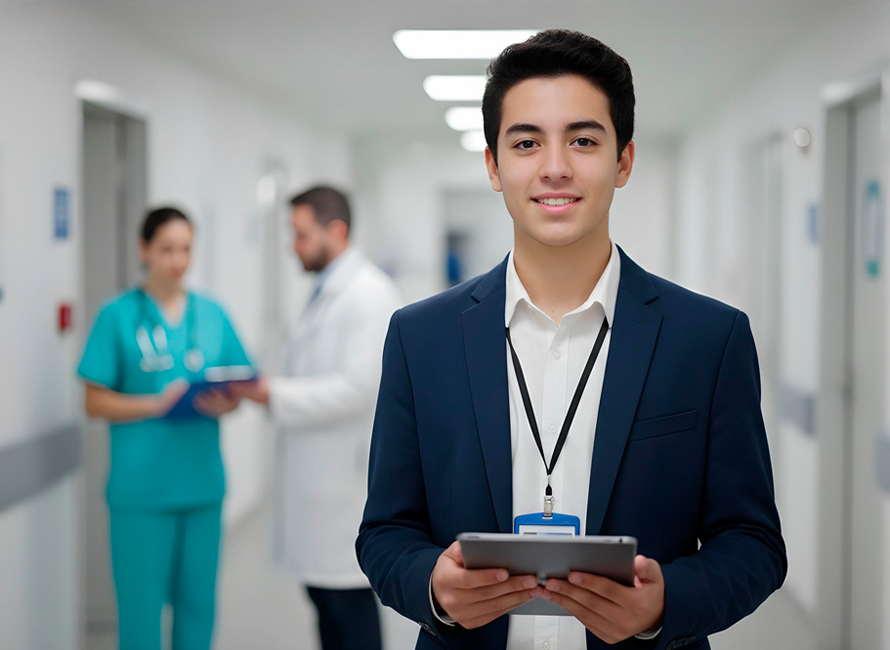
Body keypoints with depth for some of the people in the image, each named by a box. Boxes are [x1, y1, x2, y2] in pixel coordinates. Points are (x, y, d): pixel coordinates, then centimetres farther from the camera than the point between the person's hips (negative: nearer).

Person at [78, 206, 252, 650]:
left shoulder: (212, 315, 10)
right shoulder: (118, 315, -1)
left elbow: (236, 391, 14)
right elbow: (95, 402, -2)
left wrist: (224, 404, -9)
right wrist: (156, 405, -17)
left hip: (201, 483, 4)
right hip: (141, 488, -3)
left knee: (197, 603, 9)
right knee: (141, 608, -1)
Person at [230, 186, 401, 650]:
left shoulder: (367, 293, -13)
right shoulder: (326, 290, 17)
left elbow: (356, 387, -21)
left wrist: (274, 393, -20)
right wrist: (263, 389, 9)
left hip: (345, 470, -9)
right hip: (317, 474, 10)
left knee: (349, 601, -3)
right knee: (322, 594, 13)